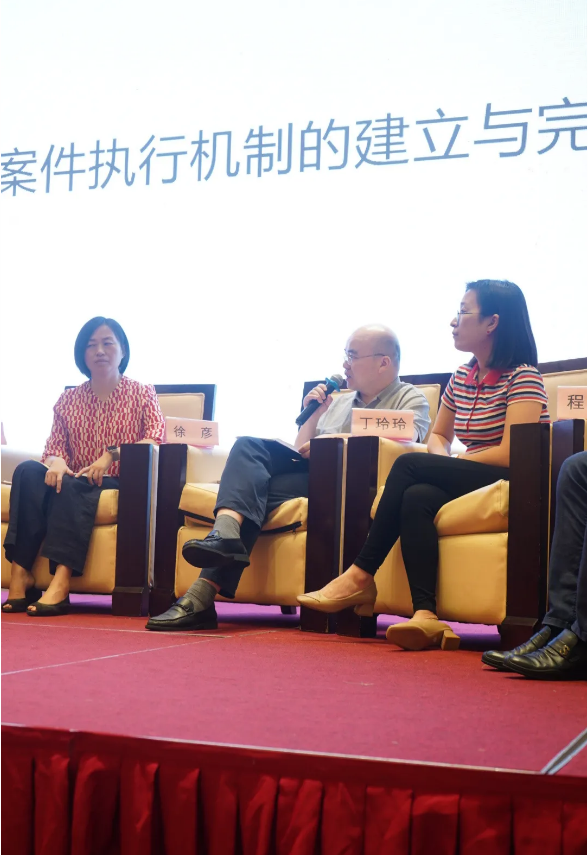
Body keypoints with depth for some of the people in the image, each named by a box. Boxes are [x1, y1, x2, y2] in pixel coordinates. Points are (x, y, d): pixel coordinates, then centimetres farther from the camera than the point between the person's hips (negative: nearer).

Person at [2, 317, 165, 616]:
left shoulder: (142, 394, 7)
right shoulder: (69, 399, 16)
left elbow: (156, 440, -8)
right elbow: (54, 447, 8)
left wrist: (113, 454, -24)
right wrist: (57, 462, -18)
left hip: (121, 484, -3)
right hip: (75, 481, 3)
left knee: (71, 488, -36)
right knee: (28, 471, -27)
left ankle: (60, 582, -48)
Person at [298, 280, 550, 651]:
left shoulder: (523, 377, -8)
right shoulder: (461, 377, 15)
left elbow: (510, 454, -18)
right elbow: (438, 436, 26)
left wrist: (445, 465, -9)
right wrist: (440, 460, 1)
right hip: (468, 482, 7)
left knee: (408, 465, -22)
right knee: (416, 497, -27)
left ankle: (361, 576, -17)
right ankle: (425, 614, -40)